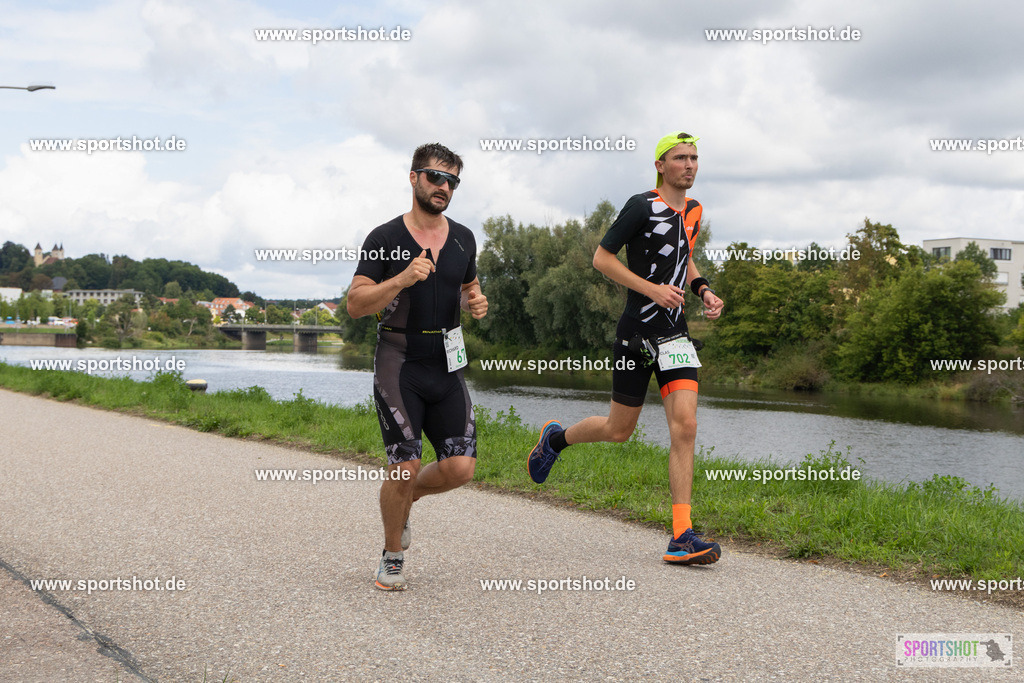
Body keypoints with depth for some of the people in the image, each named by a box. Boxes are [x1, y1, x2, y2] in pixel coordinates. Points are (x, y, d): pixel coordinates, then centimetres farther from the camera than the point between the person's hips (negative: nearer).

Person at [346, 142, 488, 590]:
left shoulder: (463, 239, 11)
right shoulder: (385, 238, -4)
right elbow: (355, 305, -8)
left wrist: (477, 302, 2)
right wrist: (402, 279, -21)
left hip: (447, 363, 5)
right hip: (399, 362, -4)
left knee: (460, 467, -5)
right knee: (405, 466, -9)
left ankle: (406, 497, 28)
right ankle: (392, 557, 15)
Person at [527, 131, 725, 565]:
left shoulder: (693, 211, 11)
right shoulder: (643, 206, -11)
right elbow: (602, 258, -10)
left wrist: (703, 291, 9)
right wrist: (652, 288, -19)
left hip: (675, 333, 5)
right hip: (637, 330, -5)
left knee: (685, 426, -10)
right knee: (619, 431, 6)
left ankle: (682, 537, -9)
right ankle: (555, 438, 39)